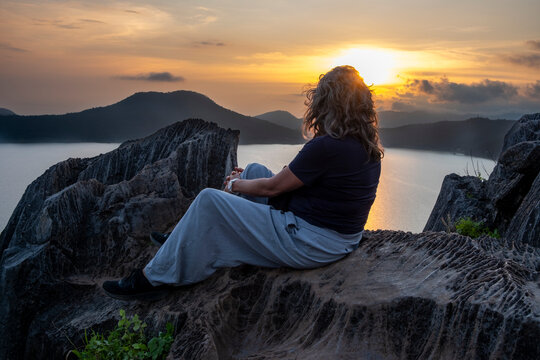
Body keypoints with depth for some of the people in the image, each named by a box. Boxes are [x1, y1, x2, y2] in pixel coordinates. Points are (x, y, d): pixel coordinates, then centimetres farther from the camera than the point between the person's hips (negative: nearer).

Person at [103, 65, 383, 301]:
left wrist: (235, 184, 7)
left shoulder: (327, 147, -25)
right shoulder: (367, 146, 5)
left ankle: (155, 278, 8)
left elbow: (272, 187, -13)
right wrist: (245, 179, 16)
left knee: (209, 200, -8)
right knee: (255, 170, 18)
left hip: (307, 245, -10)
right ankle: (187, 240, 29)